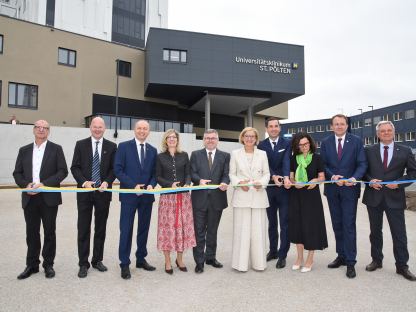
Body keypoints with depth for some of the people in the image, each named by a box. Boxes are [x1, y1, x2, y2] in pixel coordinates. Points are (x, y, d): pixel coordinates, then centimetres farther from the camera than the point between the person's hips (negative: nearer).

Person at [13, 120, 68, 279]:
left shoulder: (56, 149, 1)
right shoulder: (24, 150, 11)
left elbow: (63, 171, -6)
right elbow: (17, 173, 9)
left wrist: (44, 184, -16)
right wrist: (26, 185, -10)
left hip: (49, 197, -3)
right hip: (29, 197, 3)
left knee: (49, 232, 6)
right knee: (32, 233, 11)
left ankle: (48, 264, 19)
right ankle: (32, 265, 24)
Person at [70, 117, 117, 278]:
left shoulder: (111, 146, 4)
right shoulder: (81, 144, 4)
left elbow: (114, 168, 3)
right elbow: (75, 167, 0)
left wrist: (107, 182, -14)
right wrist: (83, 182, -16)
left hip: (103, 192, 1)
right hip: (85, 192, -1)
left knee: (101, 228, 10)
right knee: (83, 229, 4)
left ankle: (97, 260, 25)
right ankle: (83, 264, 16)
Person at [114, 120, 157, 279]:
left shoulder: (153, 150, 9)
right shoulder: (124, 146, -2)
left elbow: (154, 173, 10)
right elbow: (118, 169, -8)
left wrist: (151, 185, -10)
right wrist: (133, 186, -16)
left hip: (147, 195, 4)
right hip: (129, 194, -4)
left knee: (144, 229, 12)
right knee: (126, 230, 1)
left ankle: (141, 259, 27)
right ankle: (124, 264, 13)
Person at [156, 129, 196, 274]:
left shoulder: (184, 155, 10)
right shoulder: (160, 157, 6)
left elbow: (188, 173, 7)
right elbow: (158, 177, 2)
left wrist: (187, 184, -13)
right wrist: (170, 184, -14)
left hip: (183, 196, 2)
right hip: (167, 196, -1)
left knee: (182, 225, 4)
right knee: (167, 226, 0)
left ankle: (180, 259, 21)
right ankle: (167, 261, 13)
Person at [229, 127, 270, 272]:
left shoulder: (262, 154, 9)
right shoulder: (235, 154, 6)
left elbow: (266, 173, 9)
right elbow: (231, 174, 6)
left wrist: (262, 183, -9)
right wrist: (239, 183, -12)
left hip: (259, 196, 1)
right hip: (241, 196, -1)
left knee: (258, 229, 4)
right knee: (242, 229, 1)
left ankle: (258, 262, 17)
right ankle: (241, 263, 13)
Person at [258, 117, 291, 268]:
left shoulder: (287, 144, -2)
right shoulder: (262, 145, 3)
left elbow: (286, 161, -17)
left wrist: (286, 177, -35)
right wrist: (274, 176, -27)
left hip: (284, 188, -2)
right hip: (269, 188, 3)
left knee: (284, 223, 3)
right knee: (272, 223, 15)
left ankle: (282, 255, 14)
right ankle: (273, 251, 29)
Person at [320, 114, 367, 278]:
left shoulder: (356, 141, -2)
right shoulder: (325, 142, 4)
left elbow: (362, 164, -5)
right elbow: (323, 164, 3)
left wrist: (354, 178, -21)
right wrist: (332, 176, -15)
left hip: (350, 189, -3)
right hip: (332, 189, 3)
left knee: (349, 225, -3)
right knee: (337, 225, 13)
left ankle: (350, 262, 7)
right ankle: (341, 256, 27)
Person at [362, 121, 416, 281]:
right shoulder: (369, 151, 3)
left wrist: (399, 183, -12)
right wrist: (370, 181, -12)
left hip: (394, 197, -1)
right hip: (374, 197, 2)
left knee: (399, 233, 2)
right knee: (375, 231, 13)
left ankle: (402, 266, 17)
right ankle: (377, 260, 28)